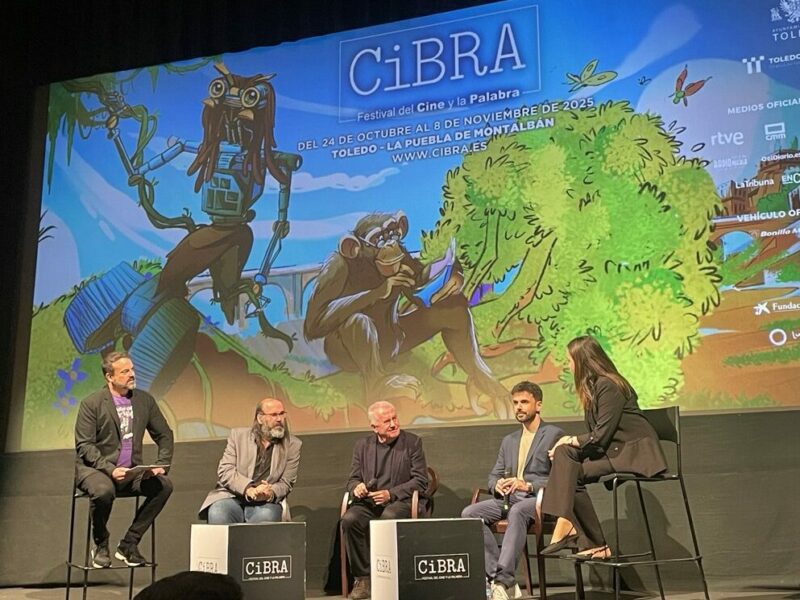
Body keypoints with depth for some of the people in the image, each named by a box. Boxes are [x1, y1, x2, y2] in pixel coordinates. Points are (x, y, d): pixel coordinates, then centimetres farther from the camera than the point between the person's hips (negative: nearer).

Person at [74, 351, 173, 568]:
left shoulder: (144, 400, 7)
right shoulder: (91, 403, -6)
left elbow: (164, 435, 12)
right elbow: (84, 445, -11)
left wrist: (161, 465, -5)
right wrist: (109, 469, -25)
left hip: (131, 472, 4)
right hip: (94, 469, -4)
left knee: (164, 485, -22)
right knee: (104, 490, -37)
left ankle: (128, 544, -9)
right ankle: (101, 546, -7)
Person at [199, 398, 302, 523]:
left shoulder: (293, 445, 9)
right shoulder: (238, 435, 8)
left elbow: (285, 483, 7)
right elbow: (224, 471, -1)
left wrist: (271, 493, -18)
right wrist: (249, 489, -19)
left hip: (264, 503, 0)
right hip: (232, 498, 0)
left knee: (266, 516, -35)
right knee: (217, 513, -33)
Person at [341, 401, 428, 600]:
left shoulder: (412, 442, 5)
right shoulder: (362, 445, 14)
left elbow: (420, 481, -1)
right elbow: (353, 479, 15)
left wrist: (391, 494, -14)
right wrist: (356, 487, -12)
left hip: (401, 502, -3)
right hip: (369, 502, 3)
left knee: (389, 517, -37)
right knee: (350, 519, -29)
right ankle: (362, 579, -18)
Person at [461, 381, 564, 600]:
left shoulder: (554, 435, 5)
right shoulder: (509, 440, 26)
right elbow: (494, 475, 21)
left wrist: (528, 485, -21)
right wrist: (497, 485, -5)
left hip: (539, 499, -6)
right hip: (509, 498, 6)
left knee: (517, 512, -41)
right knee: (469, 513, -21)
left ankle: (503, 581, -43)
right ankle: (496, 575, -23)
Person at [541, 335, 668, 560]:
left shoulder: (607, 386, -15)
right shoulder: (594, 386, 14)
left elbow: (601, 436, -19)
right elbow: (596, 435, 12)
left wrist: (571, 440, -4)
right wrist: (567, 443, -3)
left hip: (634, 453, -9)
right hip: (614, 450, 9)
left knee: (573, 473, -19)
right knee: (564, 453, -10)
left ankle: (595, 543, -11)